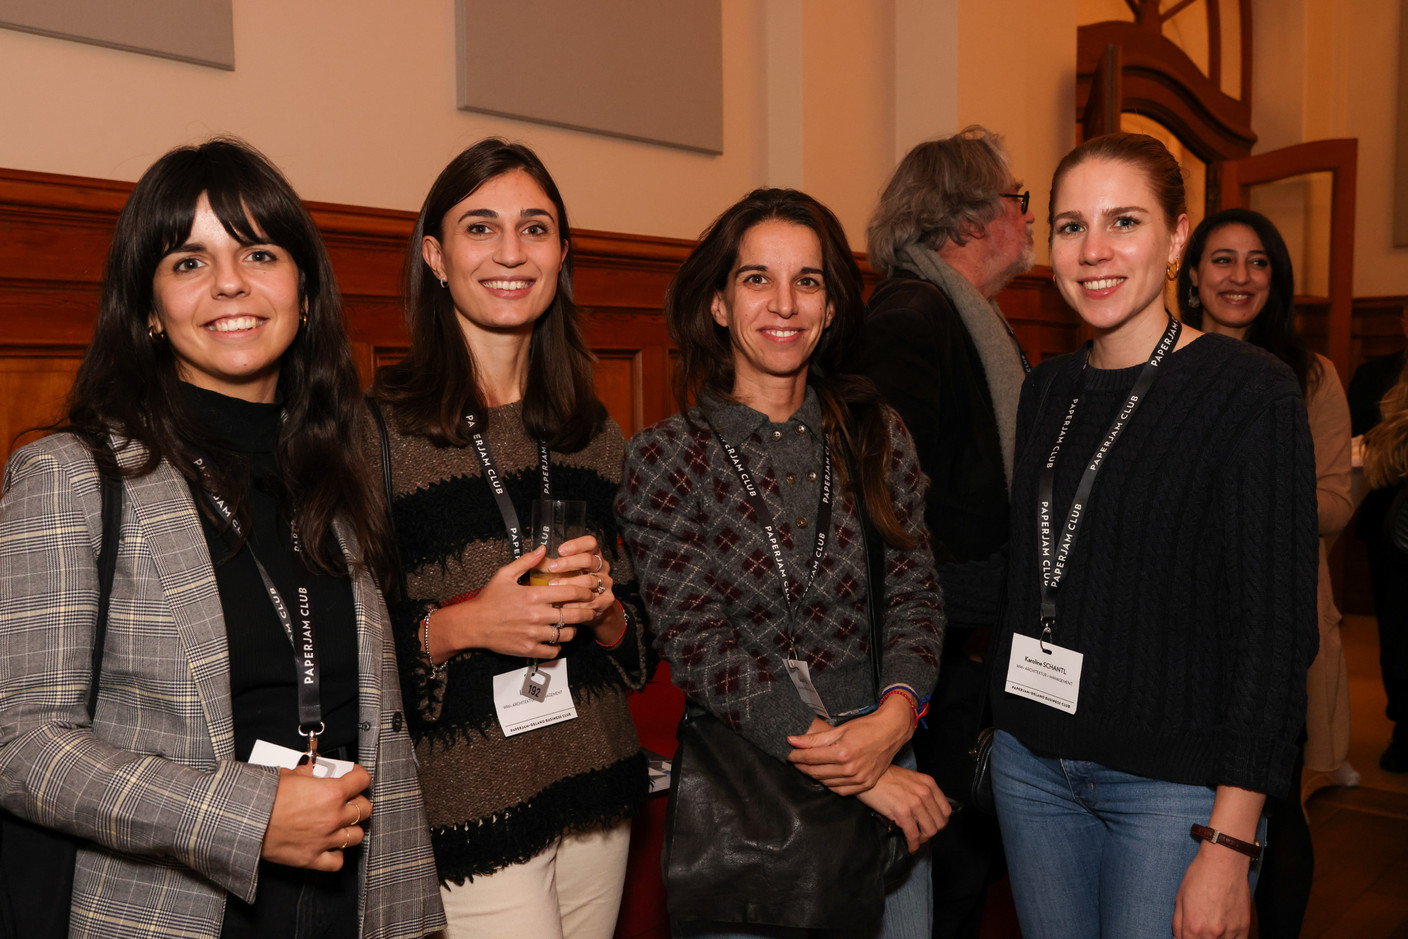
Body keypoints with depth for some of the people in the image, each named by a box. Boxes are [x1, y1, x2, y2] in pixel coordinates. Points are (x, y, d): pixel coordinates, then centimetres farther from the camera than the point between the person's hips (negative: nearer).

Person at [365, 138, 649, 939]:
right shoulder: (378, 427, -8)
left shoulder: (594, 435, 8)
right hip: (465, 812, -5)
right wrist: (457, 626, -21)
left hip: (597, 800, 5)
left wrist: (602, 611, -7)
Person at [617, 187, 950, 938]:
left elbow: (915, 594, 3)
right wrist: (863, 774, -17)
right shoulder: (664, 459, -7)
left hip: (891, 782, 3)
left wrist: (894, 715, -17)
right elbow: (696, 646, -13)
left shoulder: (875, 437, 3)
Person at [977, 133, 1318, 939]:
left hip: (1174, 782, -5)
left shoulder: (1251, 394, -12)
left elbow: (1274, 631, -15)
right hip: (1033, 762, 6)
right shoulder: (1048, 390, 7)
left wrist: (1228, 848, -17)